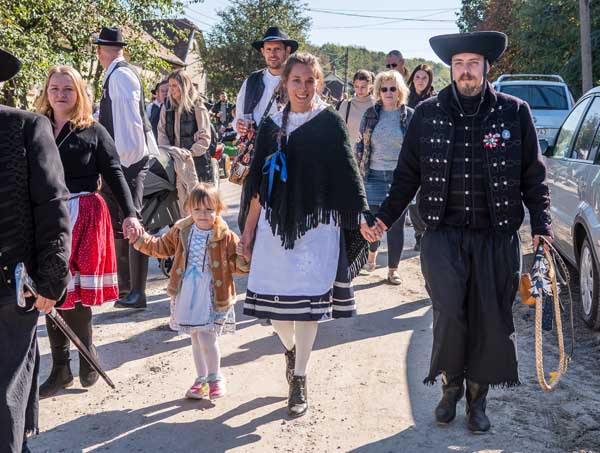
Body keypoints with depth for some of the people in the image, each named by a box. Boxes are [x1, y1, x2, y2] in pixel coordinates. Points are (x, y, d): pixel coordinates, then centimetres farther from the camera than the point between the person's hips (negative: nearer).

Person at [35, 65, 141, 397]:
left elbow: (114, 174, 0)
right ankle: (60, 369, 15)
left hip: (84, 217, -3)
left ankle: (86, 357, 20)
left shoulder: (94, 132, 2)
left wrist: (129, 214, -10)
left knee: (74, 291, -2)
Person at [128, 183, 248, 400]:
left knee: (207, 338, -9)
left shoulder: (225, 236, -9)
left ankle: (215, 378, 15)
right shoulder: (181, 231, 4)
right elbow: (162, 247, 18)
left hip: (213, 297, -4)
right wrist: (141, 240, 10)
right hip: (187, 294, 5)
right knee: (195, 338, 14)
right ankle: (201, 378, 29)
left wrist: (244, 260, -26)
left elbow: (238, 264, -5)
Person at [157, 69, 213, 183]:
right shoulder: (167, 107, 11)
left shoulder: (197, 108, -2)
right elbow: (161, 132, 8)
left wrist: (190, 152, -19)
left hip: (196, 160, -3)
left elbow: (205, 138, -6)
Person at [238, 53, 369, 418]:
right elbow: (259, 184, 10)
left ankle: (300, 379, 12)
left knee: (308, 299, -2)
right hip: (275, 224, 3)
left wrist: (362, 219, -13)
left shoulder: (331, 123, -1)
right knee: (274, 297, 5)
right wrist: (249, 230, 10)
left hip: (317, 225, -3)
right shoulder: (272, 126, 8)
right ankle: (290, 349, 37)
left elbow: (347, 175, -4)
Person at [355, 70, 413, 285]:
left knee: (396, 225, 3)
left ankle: (393, 269, 14)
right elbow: (361, 145, 10)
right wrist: (359, 171, 6)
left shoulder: (409, 115, 2)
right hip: (375, 176, 1)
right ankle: (372, 254, 35)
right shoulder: (371, 114, 6)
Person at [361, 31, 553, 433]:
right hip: (443, 234, 0)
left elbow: (533, 176, 5)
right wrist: (384, 219, 3)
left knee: (490, 320, 5)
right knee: (449, 311, -14)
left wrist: (541, 226, -4)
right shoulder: (428, 114, 3)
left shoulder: (515, 113, 1)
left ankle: (477, 397, 25)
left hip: (497, 238, 1)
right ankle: (451, 385, 12)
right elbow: (407, 175, 9)